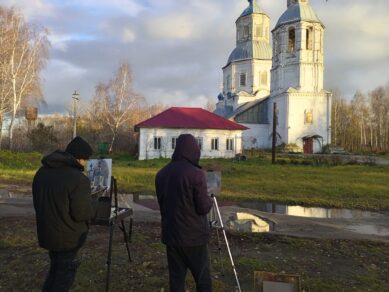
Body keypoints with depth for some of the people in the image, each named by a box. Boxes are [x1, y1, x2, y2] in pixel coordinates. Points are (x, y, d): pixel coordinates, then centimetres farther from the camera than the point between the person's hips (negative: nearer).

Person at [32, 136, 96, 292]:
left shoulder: (42, 171, 2)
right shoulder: (78, 179, -25)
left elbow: (38, 201, 12)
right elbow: (83, 213, -23)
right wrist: (92, 204, -3)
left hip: (46, 232, 8)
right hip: (68, 237, -7)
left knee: (56, 268, 25)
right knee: (65, 272, 10)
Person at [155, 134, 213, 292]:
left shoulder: (161, 173, 3)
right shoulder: (196, 174, -17)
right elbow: (204, 207, -15)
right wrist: (209, 200, 4)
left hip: (170, 234, 5)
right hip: (194, 235, -5)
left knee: (176, 277, 12)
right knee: (202, 278, 8)